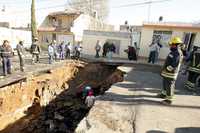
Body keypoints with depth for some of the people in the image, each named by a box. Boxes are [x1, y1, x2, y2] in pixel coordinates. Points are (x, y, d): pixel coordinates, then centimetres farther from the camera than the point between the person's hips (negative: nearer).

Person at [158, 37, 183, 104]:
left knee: (169, 86, 1)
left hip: (171, 74, -10)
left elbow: (174, 64, -26)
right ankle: (163, 94, 39)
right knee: (165, 84, 22)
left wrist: (167, 69, -20)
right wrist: (164, 69, 18)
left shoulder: (178, 53, -19)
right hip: (166, 72, 10)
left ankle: (169, 99, 13)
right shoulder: (173, 52, 12)